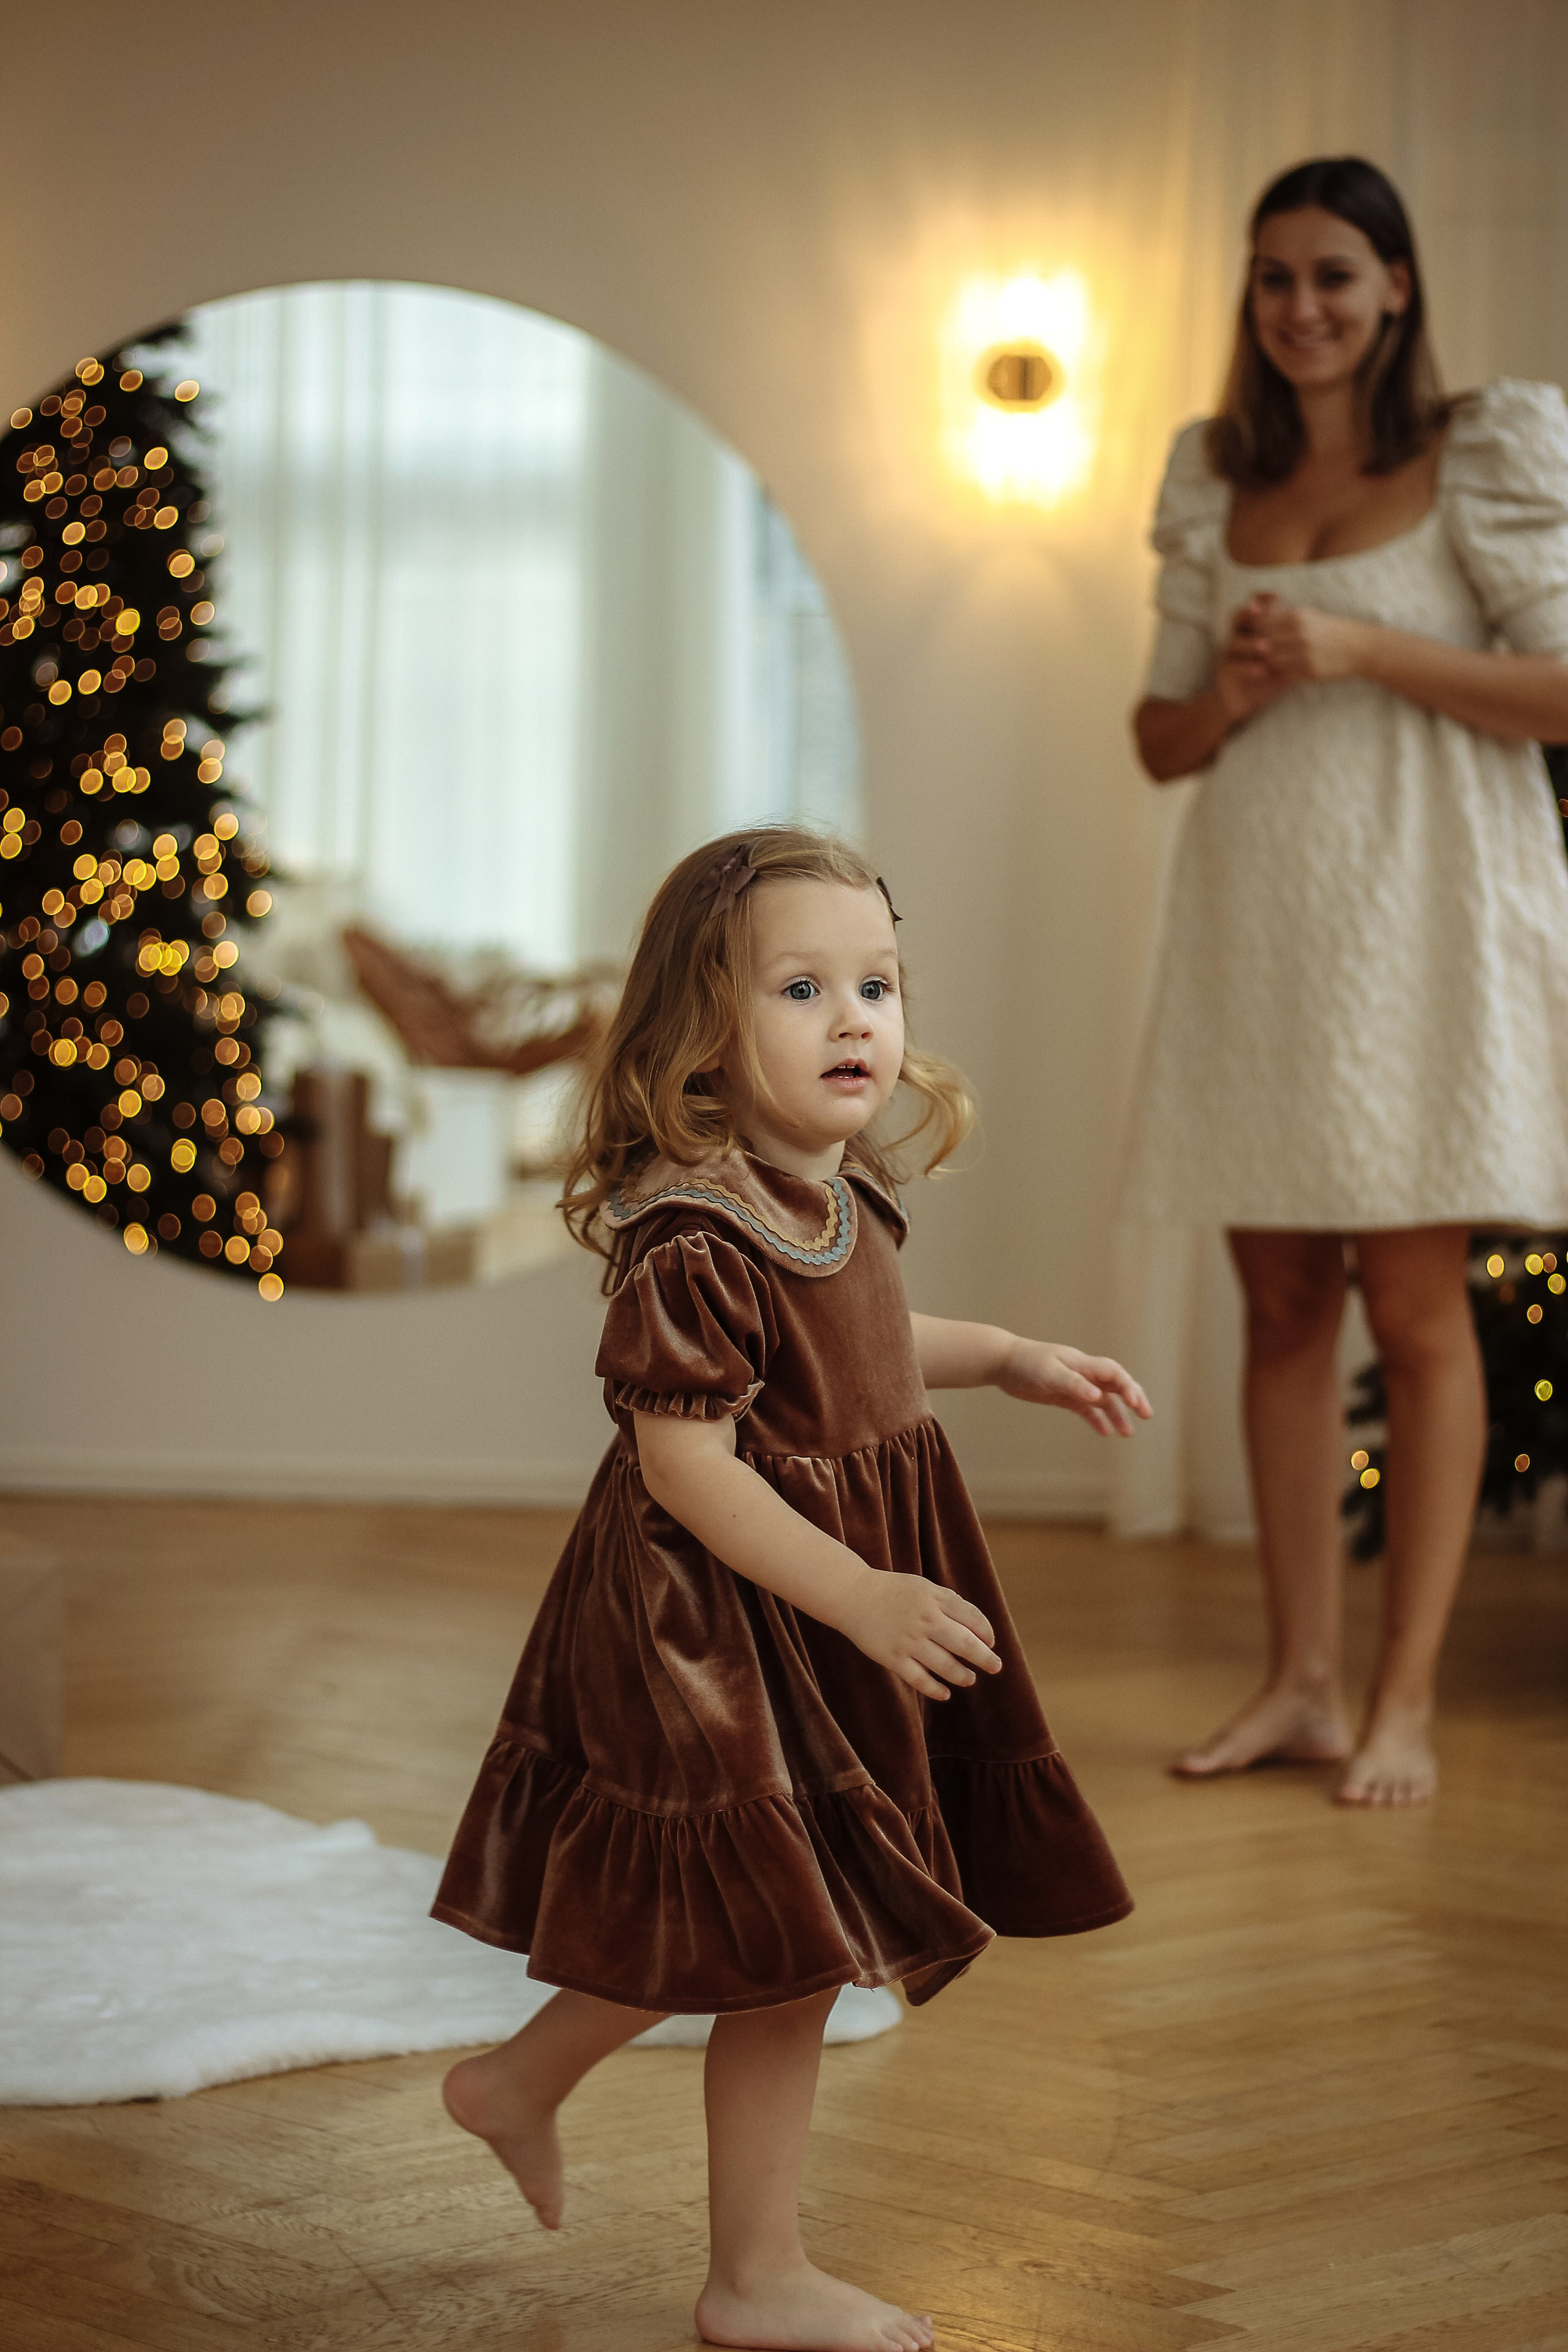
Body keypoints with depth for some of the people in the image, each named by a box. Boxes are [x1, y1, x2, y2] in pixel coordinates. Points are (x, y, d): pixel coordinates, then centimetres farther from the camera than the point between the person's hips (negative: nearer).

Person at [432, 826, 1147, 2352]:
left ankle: (519, 2081, 36)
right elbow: (683, 1460, -27)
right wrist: (859, 1597, -28)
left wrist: (1011, 1359, 16)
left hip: (816, 1625, 9)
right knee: (788, 1954, 2)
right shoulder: (695, 1237, -26)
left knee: (719, 1931, 18)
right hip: (729, 1630, -9)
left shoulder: (838, 1194, 4)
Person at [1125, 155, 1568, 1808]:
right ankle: (1300, 1681, 13)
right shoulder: (1216, 484, 13)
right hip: (1254, 916, 5)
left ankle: (1406, 1702, 3)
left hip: (1420, 914, -4)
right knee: (1279, 1307, 6)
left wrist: (1363, 649, -14)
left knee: (1415, 1308, -3)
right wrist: (1234, 689, -7)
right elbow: (1163, 738, 15)